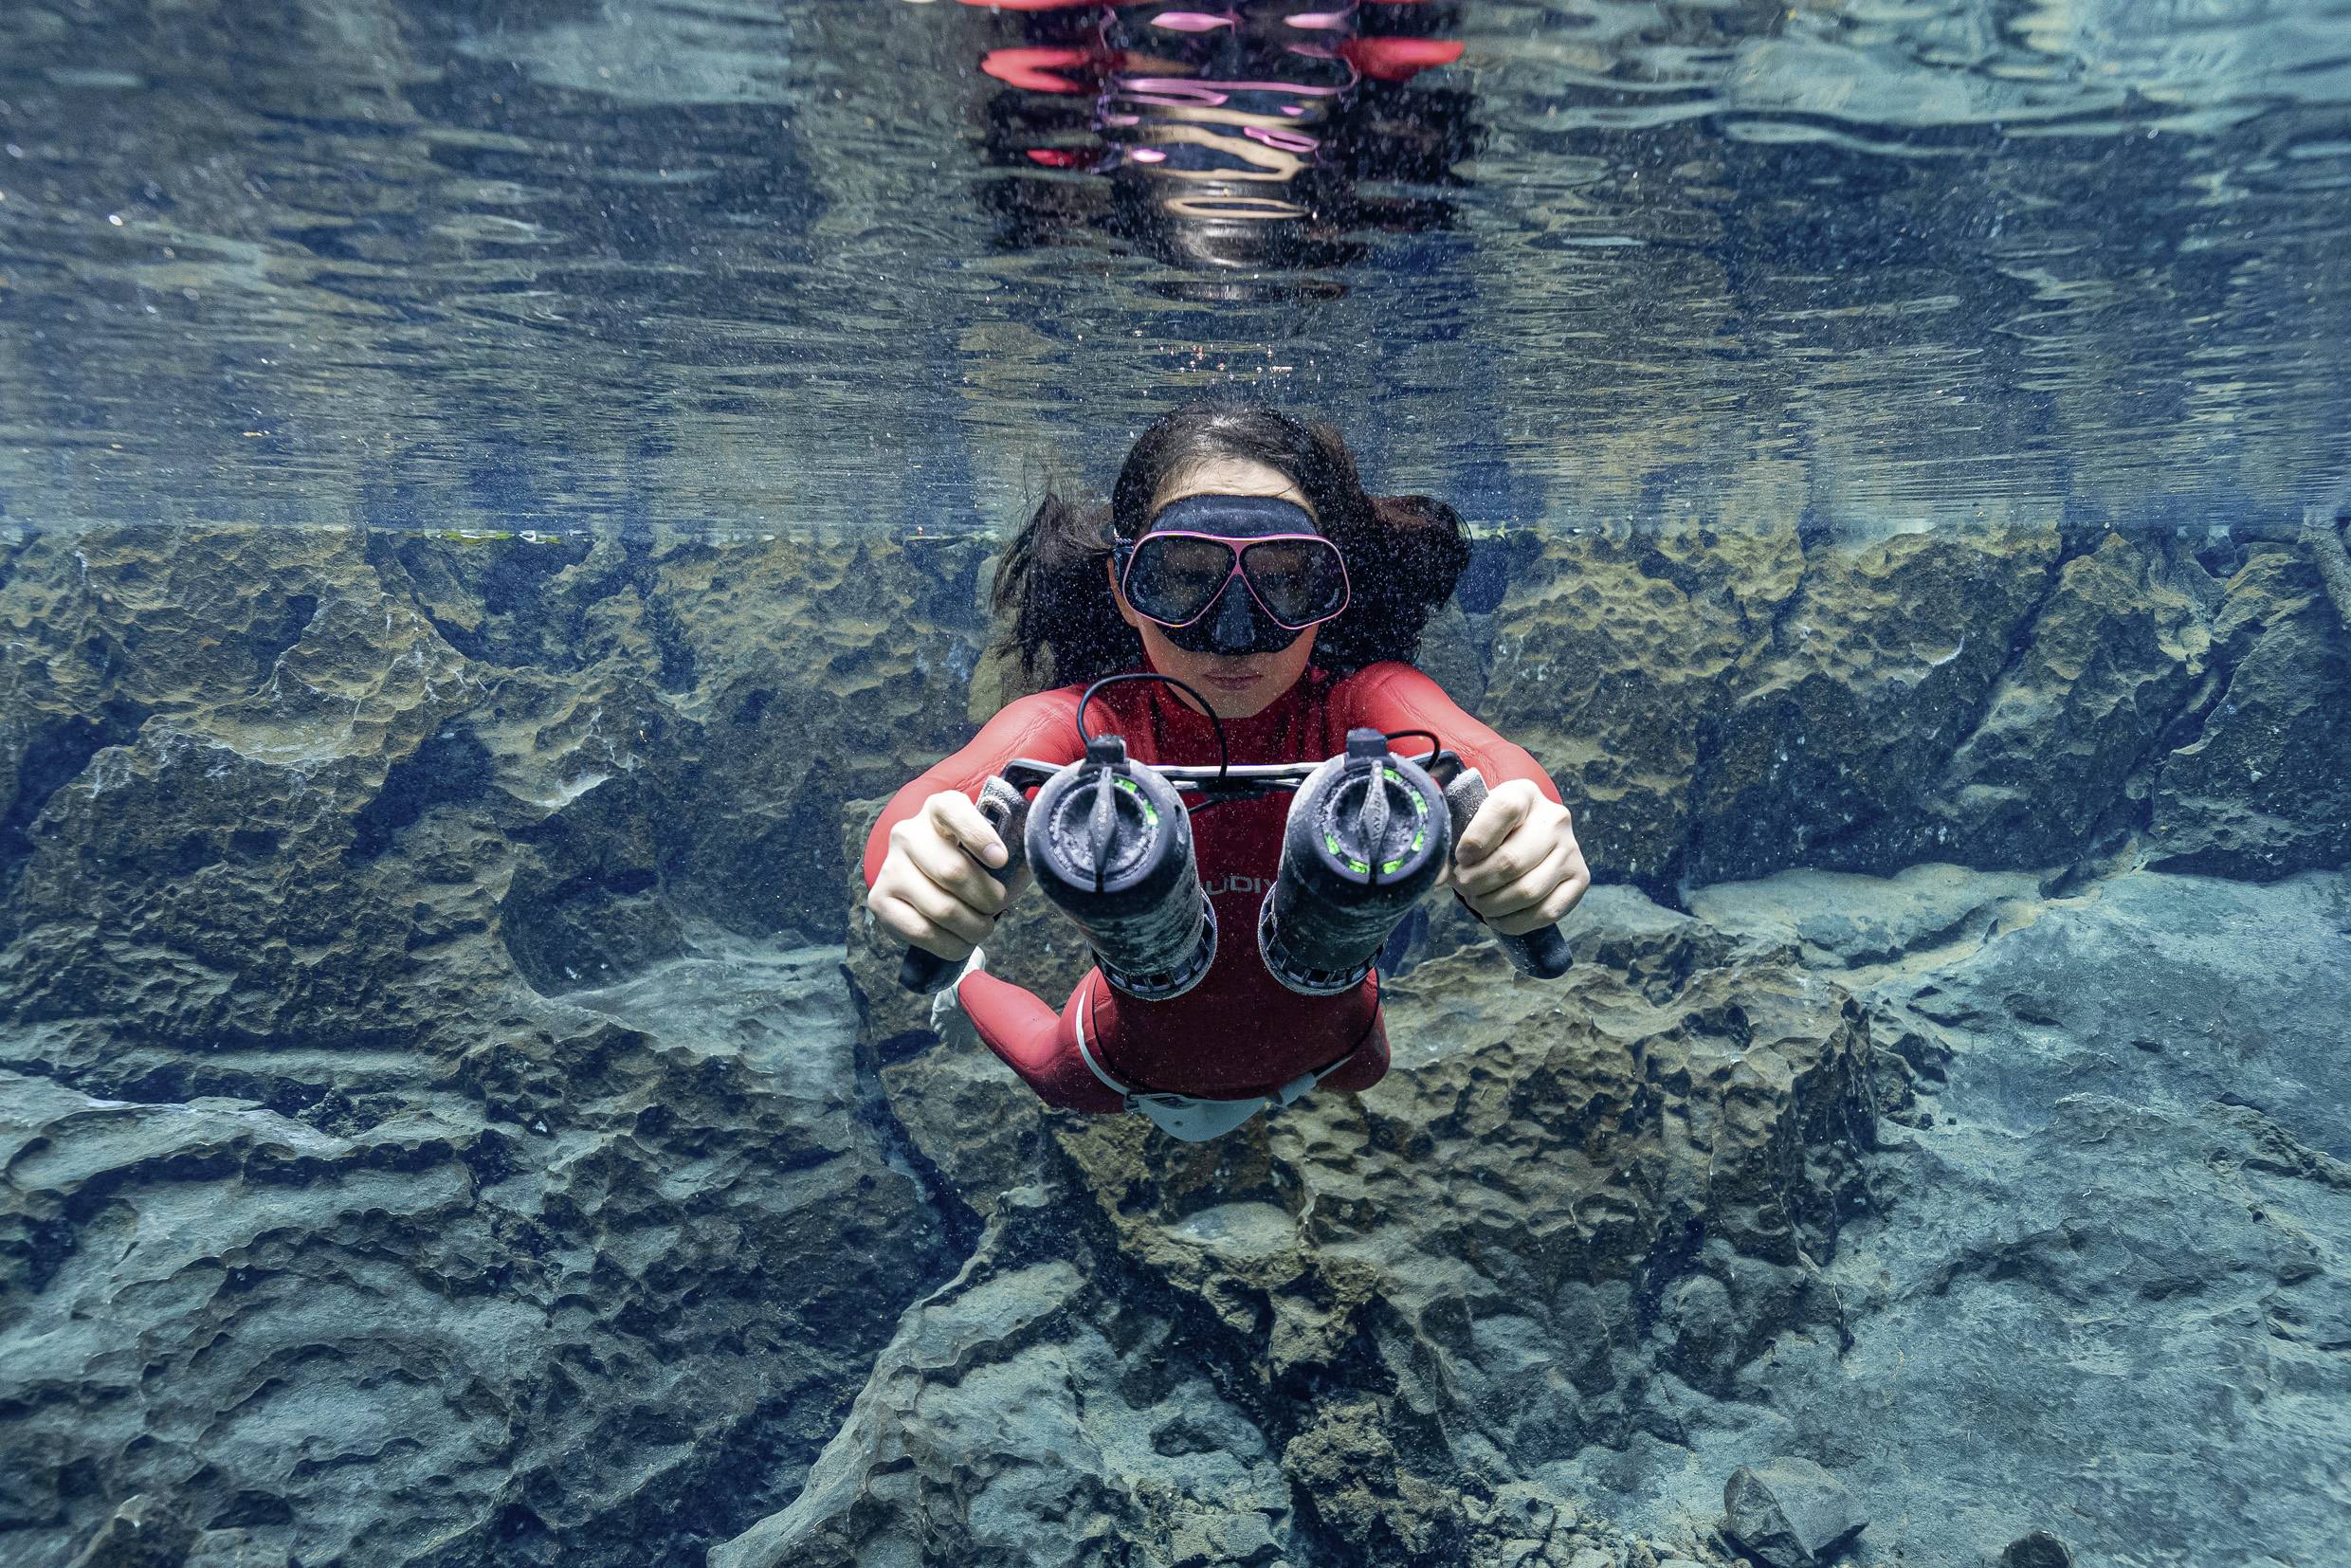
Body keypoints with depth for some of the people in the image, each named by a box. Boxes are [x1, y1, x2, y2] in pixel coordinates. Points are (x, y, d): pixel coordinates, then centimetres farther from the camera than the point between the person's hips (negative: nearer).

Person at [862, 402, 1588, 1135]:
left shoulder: (1361, 706, -33)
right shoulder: (1086, 724, -35)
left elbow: (1467, 754, -56)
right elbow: (943, 796, -55)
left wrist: (1515, 823, -81)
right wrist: (921, 850, -81)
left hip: (1325, 1046, 1)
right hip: (1138, 1059, -1)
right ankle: (975, 976, 60)